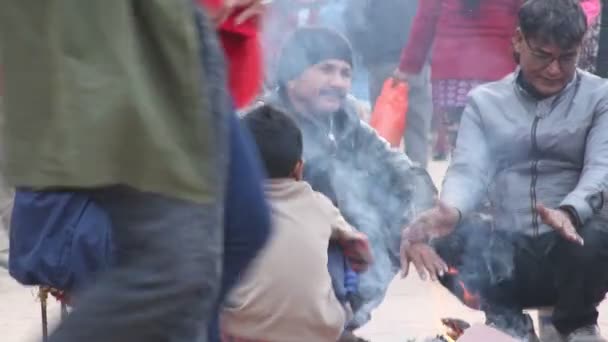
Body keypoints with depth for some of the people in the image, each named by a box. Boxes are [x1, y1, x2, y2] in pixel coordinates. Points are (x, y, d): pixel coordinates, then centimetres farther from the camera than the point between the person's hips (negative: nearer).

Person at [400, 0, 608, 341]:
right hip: (507, 252, 1)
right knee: (445, 243, -29)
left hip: (570, 249, -1)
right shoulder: (485, 101, 9)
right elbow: (470, 169, -5)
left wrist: (569, 212, -34)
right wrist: (449, 211, -31)